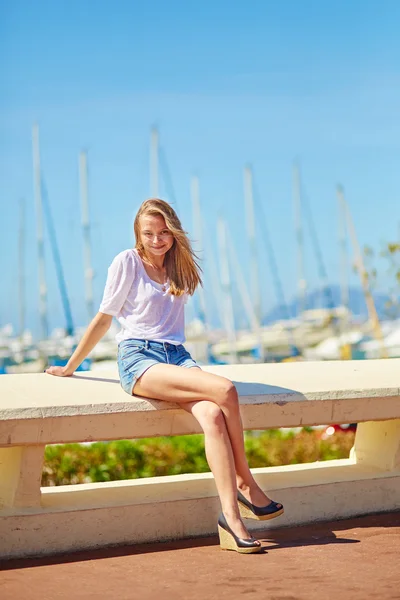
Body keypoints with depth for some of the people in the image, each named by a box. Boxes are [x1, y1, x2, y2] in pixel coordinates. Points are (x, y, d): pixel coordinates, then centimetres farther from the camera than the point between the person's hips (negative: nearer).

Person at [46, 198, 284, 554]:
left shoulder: (180, 266, 18)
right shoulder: (127, 263, 3)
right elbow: (104, 318, 8)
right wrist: (69, 368, 11)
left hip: (177, 356, 5)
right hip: (138, 358, -5)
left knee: (212, 415, -30)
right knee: (225, 390, -30)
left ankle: (231, 518, -33)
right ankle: (245, 482, -17)